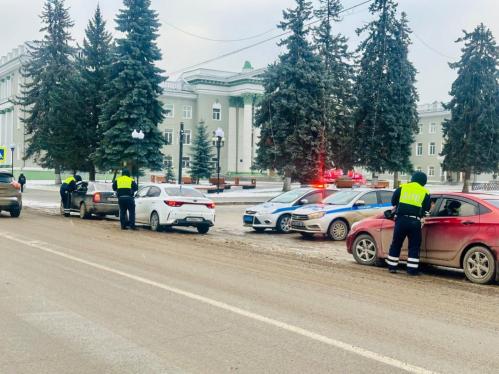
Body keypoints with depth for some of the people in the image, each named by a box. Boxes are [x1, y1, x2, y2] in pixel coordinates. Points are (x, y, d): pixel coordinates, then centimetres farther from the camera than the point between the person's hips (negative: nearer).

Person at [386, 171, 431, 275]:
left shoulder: (402, 188, 7)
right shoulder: (425, 193, 5)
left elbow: (393, 201, 8)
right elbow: (427, 208, 7)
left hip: (401, 220, 1)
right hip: (414, 222, -1)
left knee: (396, 244, 13)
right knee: (414, 246, 8)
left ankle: (392, 267, 18)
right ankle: (412, 269, 6)